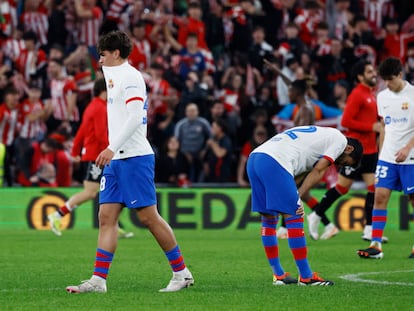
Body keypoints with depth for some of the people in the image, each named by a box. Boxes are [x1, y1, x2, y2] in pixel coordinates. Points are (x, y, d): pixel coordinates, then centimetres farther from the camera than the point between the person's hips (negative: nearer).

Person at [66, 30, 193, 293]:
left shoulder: (130, 76, -9)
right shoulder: (116, 76, 20)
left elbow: (135, 117, -21)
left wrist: (113, 148, -25)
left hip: (135, 157, -9)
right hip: (116, 159, 9)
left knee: (148, 216, -8)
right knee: (107, 217, 1)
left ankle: (182, 273, 1)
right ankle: (98, 280, -3)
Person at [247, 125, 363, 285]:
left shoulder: (318, 134, 34)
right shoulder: (340, 140, 10)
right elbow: (318, 171, 1)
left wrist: (293, 197, 10)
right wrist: (298, 197, 0)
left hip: (253, 158, 9)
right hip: (274, 162, -9)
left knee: (268, 218, 15)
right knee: (294, 218, -4)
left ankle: (278, 275, 21)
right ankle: (306, 277, 0)